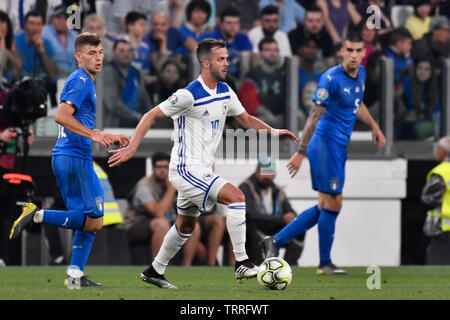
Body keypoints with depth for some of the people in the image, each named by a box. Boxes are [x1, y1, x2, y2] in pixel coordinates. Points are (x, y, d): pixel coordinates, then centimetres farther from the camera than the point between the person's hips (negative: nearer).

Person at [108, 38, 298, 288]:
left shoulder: (225, 92, 5)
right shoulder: (189, 95, -19)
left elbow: (246, 119, 19)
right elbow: (151, 116, -14)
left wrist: (273, 131, 5)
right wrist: (131, 148, -21)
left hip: (202, 171, 9)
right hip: (186, 169, -9)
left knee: (186, 226, 19)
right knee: (237, 197, -20)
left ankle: (155, 272, 32)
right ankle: (242, 263, -18)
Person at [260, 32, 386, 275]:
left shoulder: (360, 74, 9)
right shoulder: (331, 78, -17)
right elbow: (315, 116, -19)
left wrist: (374, 127, 31)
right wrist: (300, 152, -21)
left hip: (339, 148, 9)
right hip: (326, 143, -9)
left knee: (326, 207, 10)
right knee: (332, 204, -5)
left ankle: (276, 241, 14)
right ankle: (325, 263, 6)